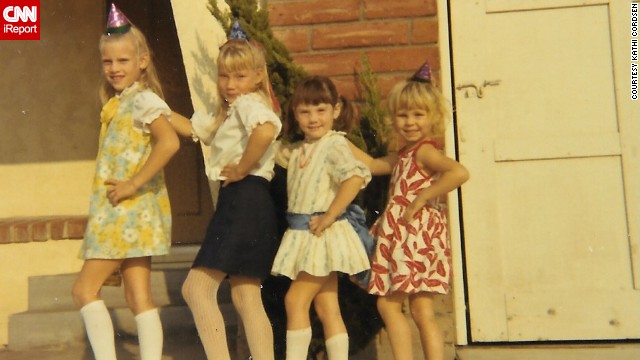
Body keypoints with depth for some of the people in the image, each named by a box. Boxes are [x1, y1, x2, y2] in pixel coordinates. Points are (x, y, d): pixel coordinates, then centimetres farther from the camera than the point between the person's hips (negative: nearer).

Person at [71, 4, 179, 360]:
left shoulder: (144, 100, -10)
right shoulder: (118, 104, 16)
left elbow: (169, 142, -27)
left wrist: (133, 184, -23)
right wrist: (127, 187, 3)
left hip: (129, 212, -9)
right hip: (120, 213, 9)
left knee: (85, 288, -4)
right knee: (139, 297, 7)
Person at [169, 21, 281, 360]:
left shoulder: (249, 103, -8)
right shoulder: (228, 113, 23)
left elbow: (266, 130, -31)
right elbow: (191, 127, 30)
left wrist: (243, 167, -21)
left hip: (245, 200, -11)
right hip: (238, 203, 11)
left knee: (197, 286, -10)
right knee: (246, 297, 10)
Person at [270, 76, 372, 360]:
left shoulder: (334, 144, -13)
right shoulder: (298, 149, 11)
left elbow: (355, 178, -29)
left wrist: (329, 217, -25)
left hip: (322, 234, -8)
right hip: (303, 236, 8)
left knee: (295, 300, -6)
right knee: (327, 309, 10)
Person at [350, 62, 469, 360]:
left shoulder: (424, 151, -11)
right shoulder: (405, 155, 17)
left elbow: (460, 172, -28)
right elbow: (371, 164, 27)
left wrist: (422, 197, -23)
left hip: (415, 235, -9)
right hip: (403, 237, 9)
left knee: (388, 304, -2)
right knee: (422, 310, 8)